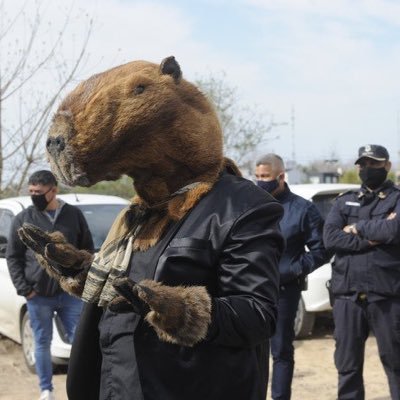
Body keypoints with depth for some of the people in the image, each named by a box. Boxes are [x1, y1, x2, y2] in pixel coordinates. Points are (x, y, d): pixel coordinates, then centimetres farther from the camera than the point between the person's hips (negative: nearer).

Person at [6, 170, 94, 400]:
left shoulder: (74, 215, 3)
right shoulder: (23, 219, 2)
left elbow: (88, 250, 9)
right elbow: (13, 257, 3)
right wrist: (23, 288, -6)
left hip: (71, 293, 0)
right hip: (38, 296, 0)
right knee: (43, 343, 8)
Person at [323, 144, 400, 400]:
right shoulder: (345, 201, 14)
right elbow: (330, 238, -3)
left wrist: (359, 228, -5)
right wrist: (374, 237, -11)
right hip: (348, 294, 3)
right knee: (347, 364, 9)